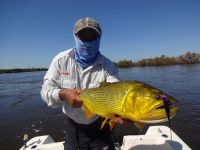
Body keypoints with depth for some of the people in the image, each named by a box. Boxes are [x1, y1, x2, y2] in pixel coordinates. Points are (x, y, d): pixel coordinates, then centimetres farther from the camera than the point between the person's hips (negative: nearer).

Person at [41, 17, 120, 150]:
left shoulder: (108, 65, -15)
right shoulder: (61, 60, -12)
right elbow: (46, 89, -10)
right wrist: (63, 94, -32)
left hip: (100, 125, 0)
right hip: (73, 126, 1)